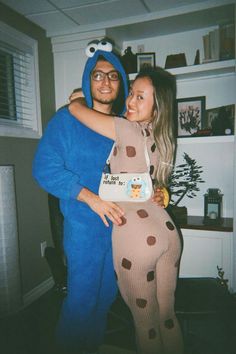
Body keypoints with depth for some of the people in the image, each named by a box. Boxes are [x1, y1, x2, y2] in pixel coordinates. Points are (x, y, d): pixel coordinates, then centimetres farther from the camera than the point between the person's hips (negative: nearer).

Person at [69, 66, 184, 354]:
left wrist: (79, 97, 13)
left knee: (146, 323, 14)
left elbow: (75, 108, -9)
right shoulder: (163, 137, 10)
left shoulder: (130, 131, -14)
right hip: (168, 232, 8)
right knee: (167, 316, 22)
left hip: (137, 238, -8)